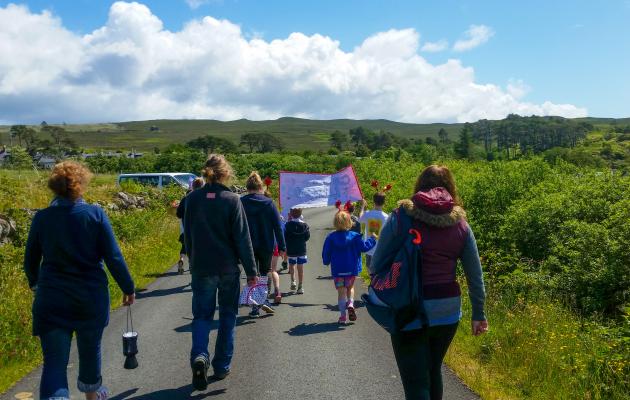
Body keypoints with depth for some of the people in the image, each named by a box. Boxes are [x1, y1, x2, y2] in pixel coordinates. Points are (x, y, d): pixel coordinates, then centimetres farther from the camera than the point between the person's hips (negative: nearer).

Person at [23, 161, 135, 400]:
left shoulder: (42, 217, -3)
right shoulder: (95, 214, -9)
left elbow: (30, 260, 8)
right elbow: (113, 257, -9)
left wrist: (35, 284, 27)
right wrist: (127, 287, 2)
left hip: (51, 299, 0)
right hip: (91, 297, 0)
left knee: (55, 359, 2)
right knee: (90, 348, 22)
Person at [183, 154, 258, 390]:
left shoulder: (193, 199, -2)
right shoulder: (232, 200, -11)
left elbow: (188, 236, 7)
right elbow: (242, 238, -10)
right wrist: (251, 270, -4)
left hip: (201, 269, 2)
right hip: (228, 269, -1)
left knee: (202, 315, 11)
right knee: (227, 315, 14)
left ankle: (199, 356, -14)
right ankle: (222, 366, 20)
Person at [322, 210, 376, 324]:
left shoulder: (331, 238, -6)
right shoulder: (354, 236, -8)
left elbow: (326, 253, -1)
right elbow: (364, 247, -1)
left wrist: (326, 262, 19)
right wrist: (372, 239, 16)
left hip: (337, 269, 0)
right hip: (351, 269, 0)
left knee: (341, 292, 10)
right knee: (350, 287, 22)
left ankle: (342, 315, 8)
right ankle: (350, 304, -5)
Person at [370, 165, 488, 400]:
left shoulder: (400, 218, -8)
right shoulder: (460, 224, 1)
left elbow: (377, 265, -5)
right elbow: (475, 274, 5)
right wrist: (478, 314, 15)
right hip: (448, 311, 4)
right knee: (433, 371, 26)